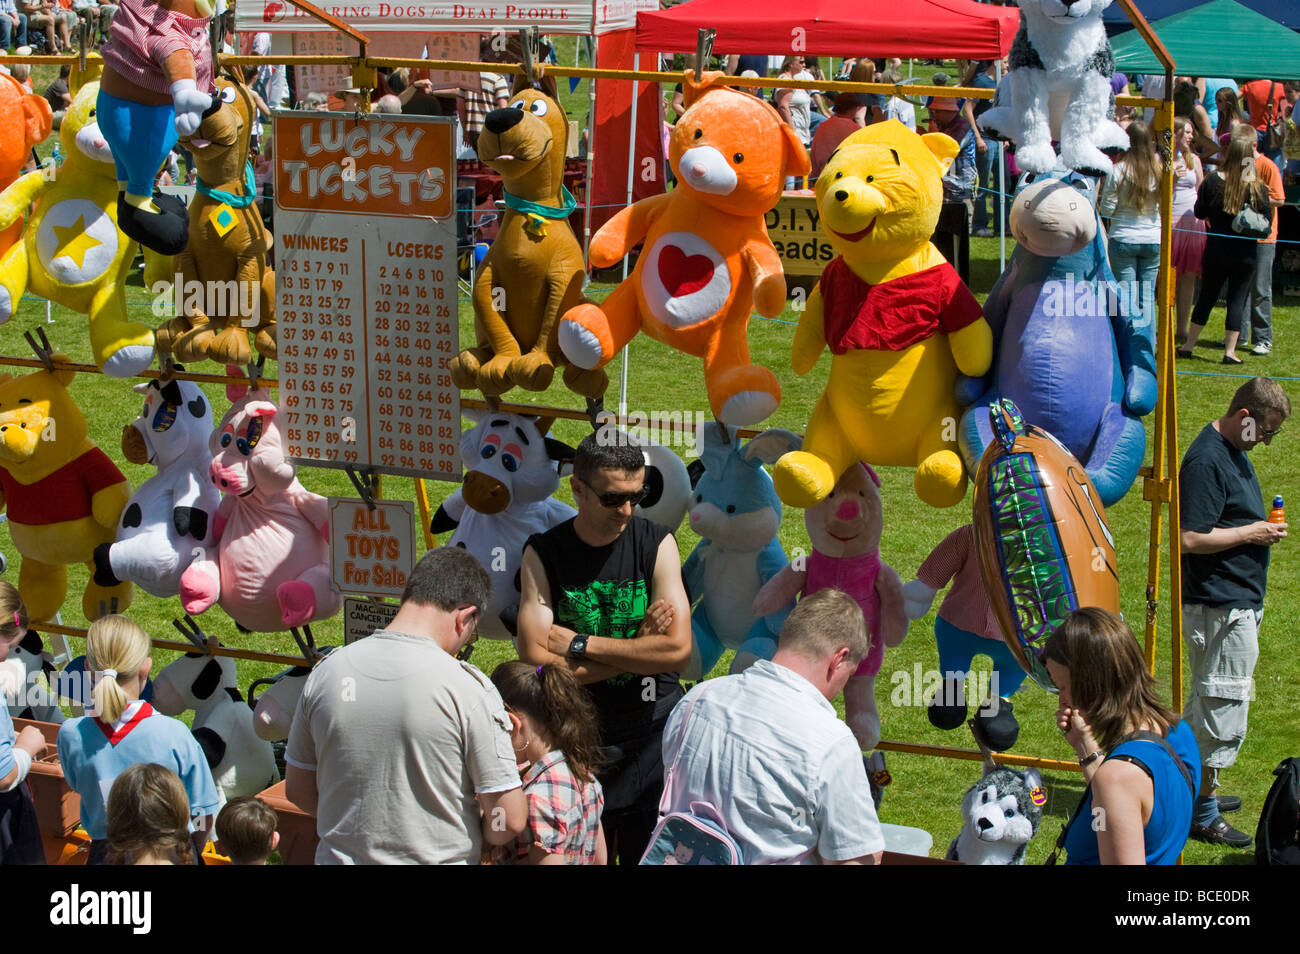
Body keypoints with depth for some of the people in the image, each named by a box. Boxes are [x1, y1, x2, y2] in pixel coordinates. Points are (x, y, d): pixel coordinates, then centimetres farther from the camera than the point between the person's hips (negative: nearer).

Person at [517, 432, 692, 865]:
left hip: (653, 736, 0)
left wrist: (579, 643, -14)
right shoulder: (543, 553, -6)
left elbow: (678, 649, -14)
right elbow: (537, 662, -15)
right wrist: (637, 648, -15)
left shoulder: (656, 544, -5)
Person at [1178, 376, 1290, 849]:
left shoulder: (1233, 452, 12)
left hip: (1237, 601, 10)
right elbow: (1190, 538, -25)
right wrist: (1253, 534, -18)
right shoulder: (1206, 461, -21)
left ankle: (1199, 792, 32)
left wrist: (1261, 528, 11)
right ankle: (1201, 814, 5)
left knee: (1207, 706, 20)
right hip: (1220, 609, -10)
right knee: (1224, 708, -4)